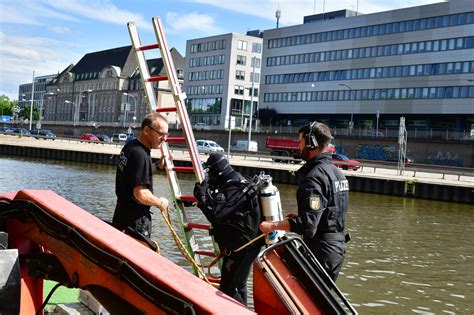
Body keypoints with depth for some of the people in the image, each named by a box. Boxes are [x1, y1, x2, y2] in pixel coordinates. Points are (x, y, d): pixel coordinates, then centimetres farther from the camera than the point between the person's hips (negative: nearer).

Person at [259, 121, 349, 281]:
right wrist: (300, 216, 19)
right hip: (336, 246, 10)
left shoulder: (314, 176, -19)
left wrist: (272, 226, -21)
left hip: (321, 251, -10)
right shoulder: (336, 172, 13)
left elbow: (308, 224, -26)